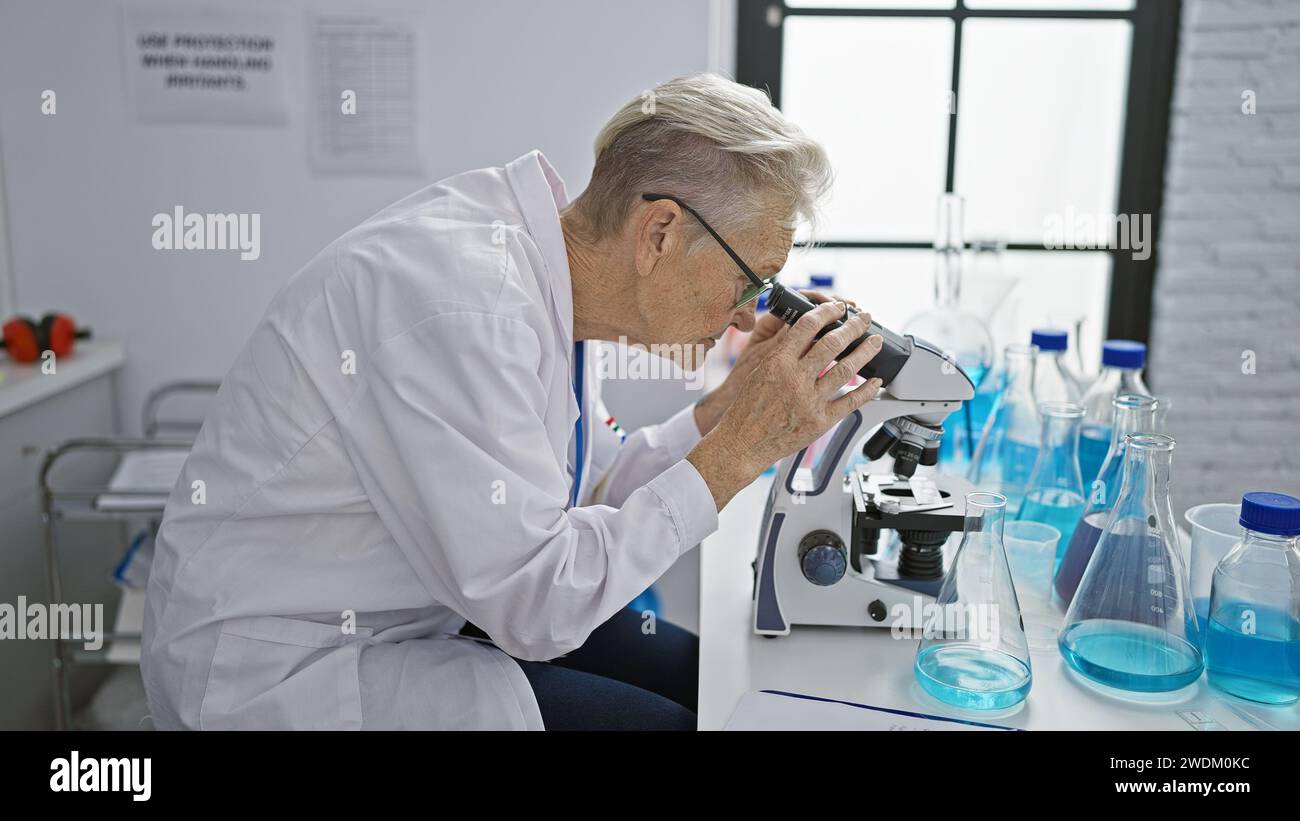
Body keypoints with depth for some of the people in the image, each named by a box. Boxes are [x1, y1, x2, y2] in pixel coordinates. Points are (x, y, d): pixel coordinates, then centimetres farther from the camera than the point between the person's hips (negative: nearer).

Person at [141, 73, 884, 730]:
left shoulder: (542, 264, -3)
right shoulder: (461, 300, -29)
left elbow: (583, 493, 5)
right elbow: (536, 603, -26)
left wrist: (727, 406, -4)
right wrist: (736, 450, -22)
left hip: (409, 614, 8)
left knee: (703, 677, 6)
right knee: (665, 713, -14)